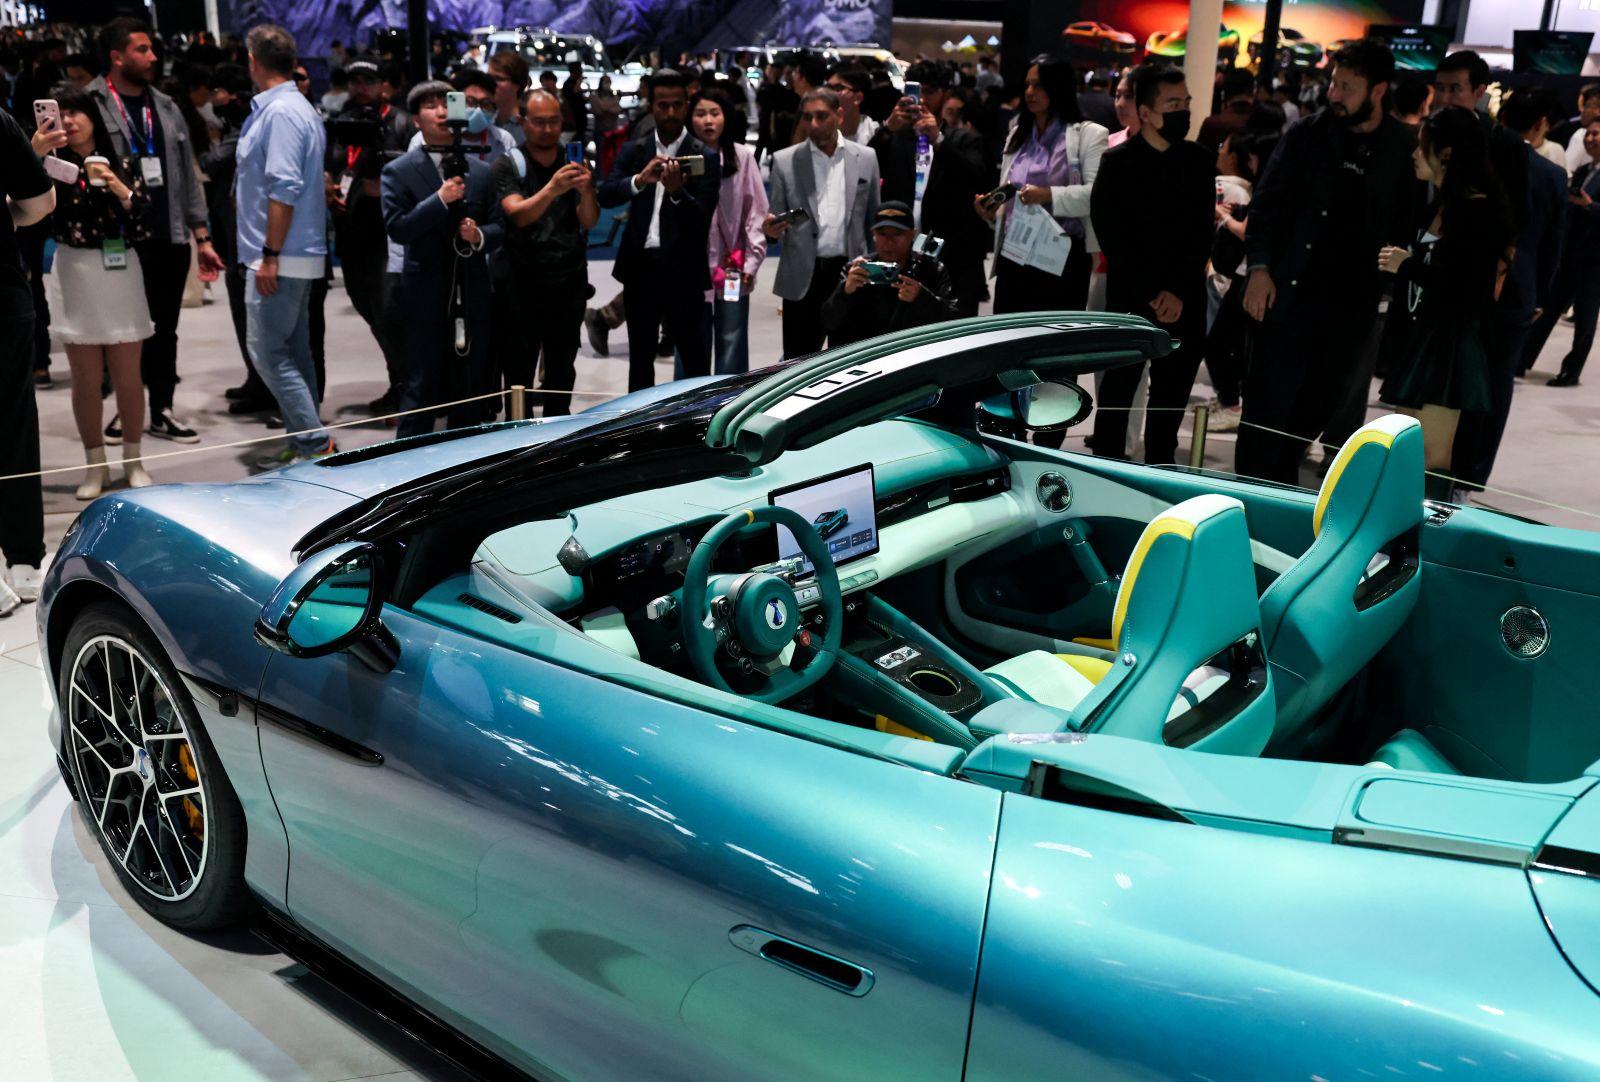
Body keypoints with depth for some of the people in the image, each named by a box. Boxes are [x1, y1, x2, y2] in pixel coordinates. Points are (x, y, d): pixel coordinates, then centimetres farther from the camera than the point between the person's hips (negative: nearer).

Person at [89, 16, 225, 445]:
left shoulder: (165, 107, 12)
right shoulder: (90, 106, -4)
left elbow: (188, 175, 13)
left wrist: (202, 237, 9)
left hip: (170, 240, 5)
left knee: (164, 330, 10)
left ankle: (161, 411, 19)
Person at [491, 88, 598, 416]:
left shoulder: (575, 163, 10)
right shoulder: (507, 167, 0)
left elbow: (589, 222, -1)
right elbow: (519, 215, -17)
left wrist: (586, 192, -23)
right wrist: (552, 189, -34)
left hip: (569, 281, 3)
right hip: (522, 281, -3)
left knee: (563, 365, 9)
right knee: (519, 367, -2)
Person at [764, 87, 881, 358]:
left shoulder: (866, 158, 7)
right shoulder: (785, 161, 3)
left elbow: (875, 219, 11)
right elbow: (776, 221, 6)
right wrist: (770, 229, -18)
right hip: (803, 277, -1)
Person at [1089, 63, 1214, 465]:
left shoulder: (1200, 161, 6)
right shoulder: (1117, 163, -2)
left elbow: (1202, 233, 3)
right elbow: (1113, 237, -7)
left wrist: (1178, 292, -9)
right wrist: (1150, 296, -12)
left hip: (1185, 303, 3)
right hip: (1130, 299, -3)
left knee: (1172, 399, 7)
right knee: (1117, 393, 2)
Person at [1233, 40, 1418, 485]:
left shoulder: (1403, 148, 3)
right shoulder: (1306, 134, 1)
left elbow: (1407, 223, 7)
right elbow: (1266, 202, 1)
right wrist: (1259, 268, -9)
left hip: (1354, 299, 2)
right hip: (1289, 290, -1)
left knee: (1321, 401, 10)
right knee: (1269, 399, -2)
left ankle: (1281, 479, 27)